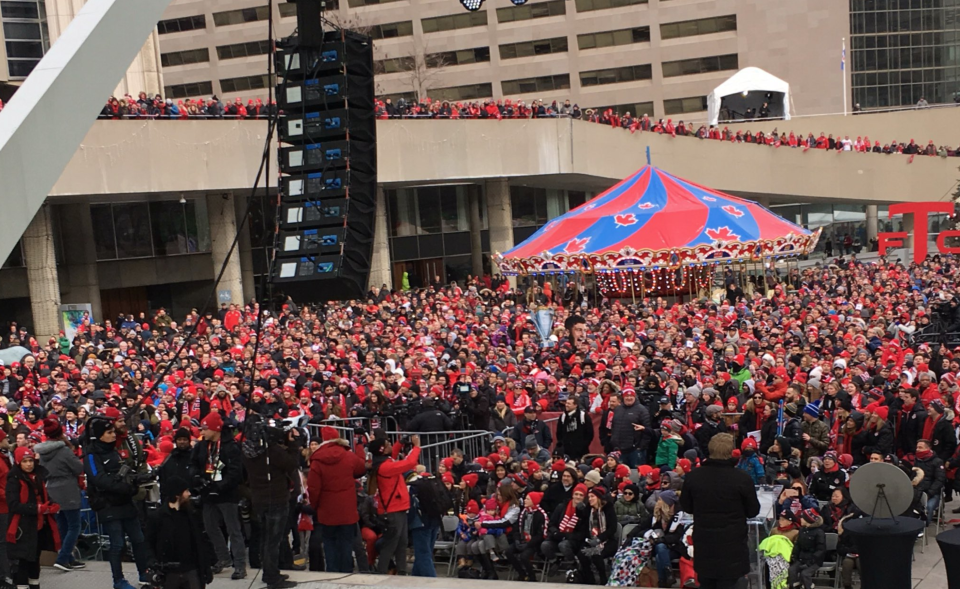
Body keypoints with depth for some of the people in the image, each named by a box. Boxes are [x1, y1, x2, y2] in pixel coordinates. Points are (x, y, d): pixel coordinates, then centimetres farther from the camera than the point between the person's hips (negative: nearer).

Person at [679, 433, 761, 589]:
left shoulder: (693, 476, -8)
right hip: (731, 547, -3)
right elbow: (753, 511, -4)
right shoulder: (742, 479, -17)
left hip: (703, 546, 3)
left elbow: (686, 507, 6)